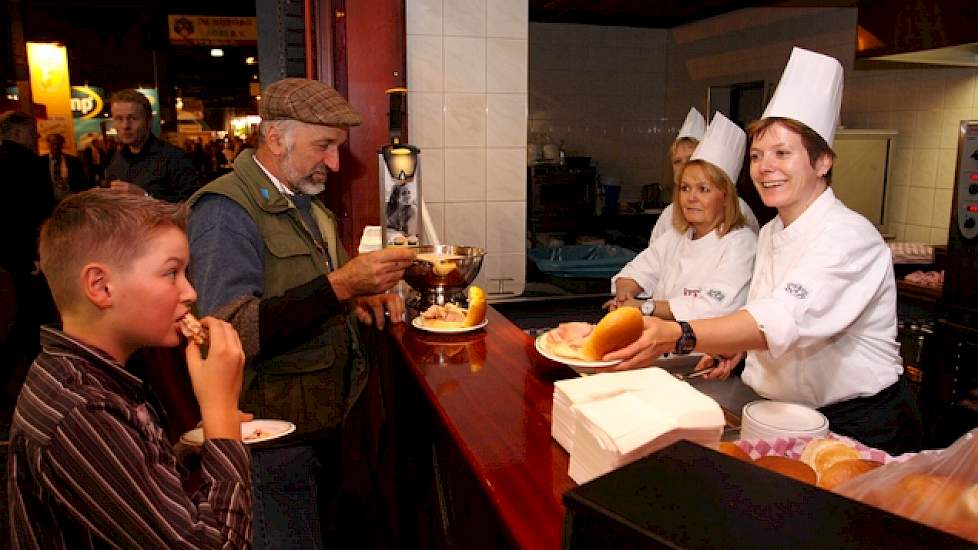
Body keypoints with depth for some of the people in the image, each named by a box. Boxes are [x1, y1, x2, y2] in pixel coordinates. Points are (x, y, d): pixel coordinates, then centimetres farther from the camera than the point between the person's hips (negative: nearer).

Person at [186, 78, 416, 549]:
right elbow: (230, 333, -28)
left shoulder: (304, 200, 11)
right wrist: (341, 285, -33)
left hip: (323, 419, 9)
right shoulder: (225, 209, -19)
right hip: (273, 434, -8)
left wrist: (361, 297, -1)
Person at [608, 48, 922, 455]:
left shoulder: (849, 237, -20)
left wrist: (678, 336, -49)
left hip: (863, 429, -7)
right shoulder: (770, 234, 7)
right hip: (792, 418, 7)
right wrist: (736, 344, -5)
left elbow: (785, 321, -36)